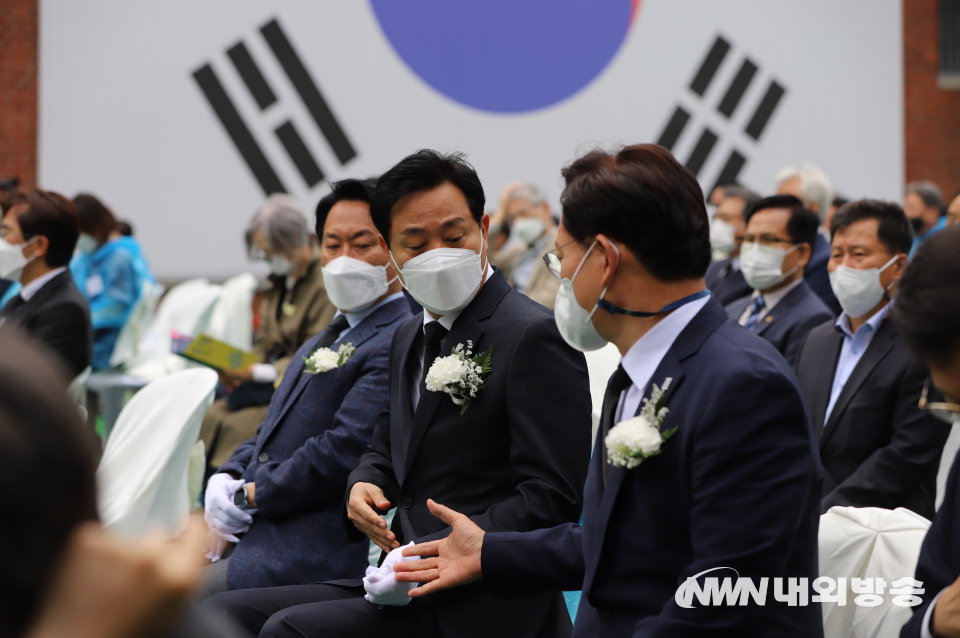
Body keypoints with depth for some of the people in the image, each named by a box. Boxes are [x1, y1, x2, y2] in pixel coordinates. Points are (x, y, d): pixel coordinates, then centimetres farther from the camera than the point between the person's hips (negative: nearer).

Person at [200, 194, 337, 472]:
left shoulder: (325, 284, -16)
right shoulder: (280, 280, 12)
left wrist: (257, 373, -20)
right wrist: (236, 368, 0)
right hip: (273, 380, 8)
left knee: (237, 426, -24)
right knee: (208, 418, -10)